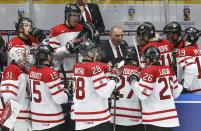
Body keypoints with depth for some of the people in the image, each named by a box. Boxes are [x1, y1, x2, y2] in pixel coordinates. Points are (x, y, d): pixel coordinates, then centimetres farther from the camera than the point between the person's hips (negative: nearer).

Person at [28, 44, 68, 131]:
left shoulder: (32, 71, 2)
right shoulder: (51, 73, -18)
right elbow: (60, 99, -19)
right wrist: (68, 95, 2)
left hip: (36, 120, 7)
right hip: (53, 121, -7)